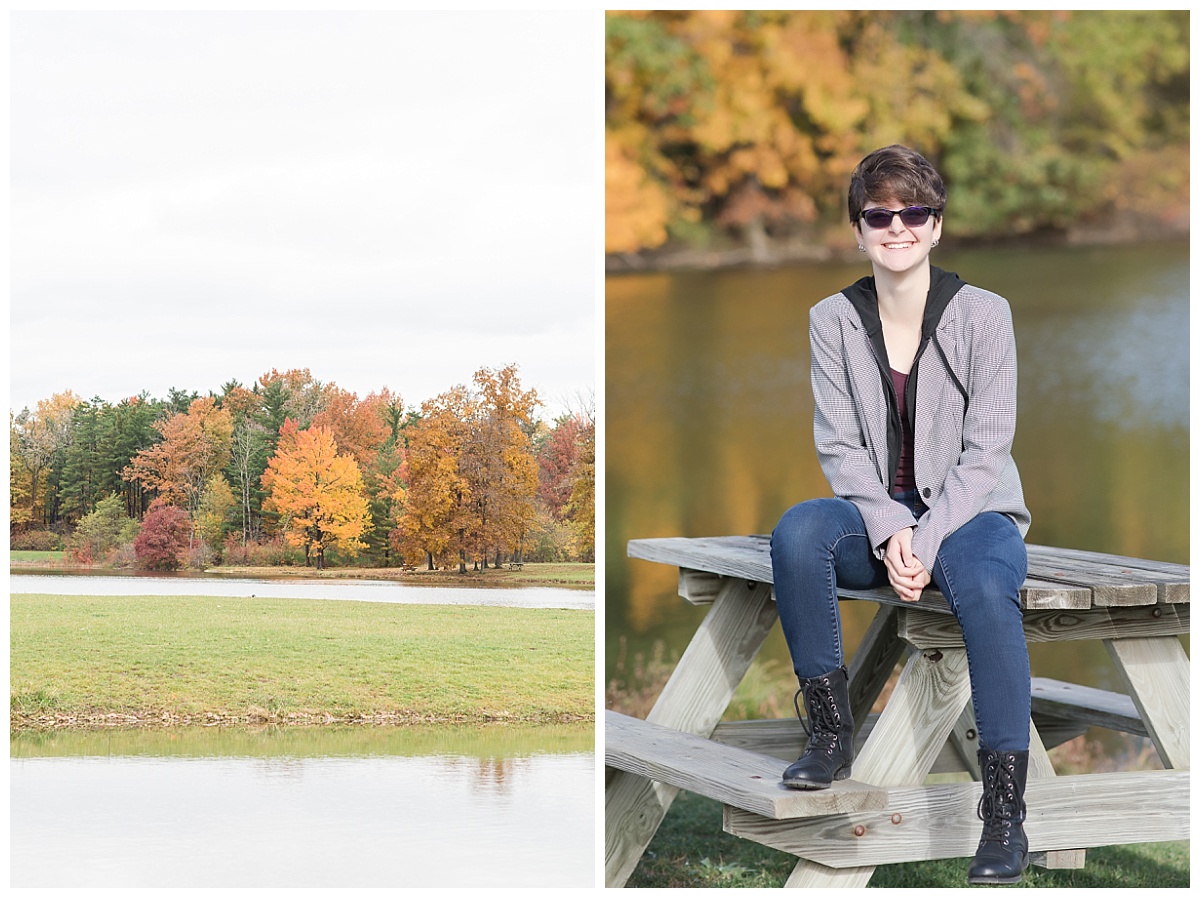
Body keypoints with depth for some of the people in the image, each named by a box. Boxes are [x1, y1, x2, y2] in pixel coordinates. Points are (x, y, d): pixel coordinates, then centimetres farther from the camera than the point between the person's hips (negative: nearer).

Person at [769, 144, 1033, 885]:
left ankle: (1006, 810, -34)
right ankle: (833, 735, -16)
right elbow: (841, 447, -1)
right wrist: (890, 533, -18)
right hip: (877, 512, 3)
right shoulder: (834, 320, 3)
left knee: (985, 584, -36)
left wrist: (926, 541, -20)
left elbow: (986, 449, -8)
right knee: (798, 533, -30)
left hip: (969, 511, -2)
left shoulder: (983, 313, -5)